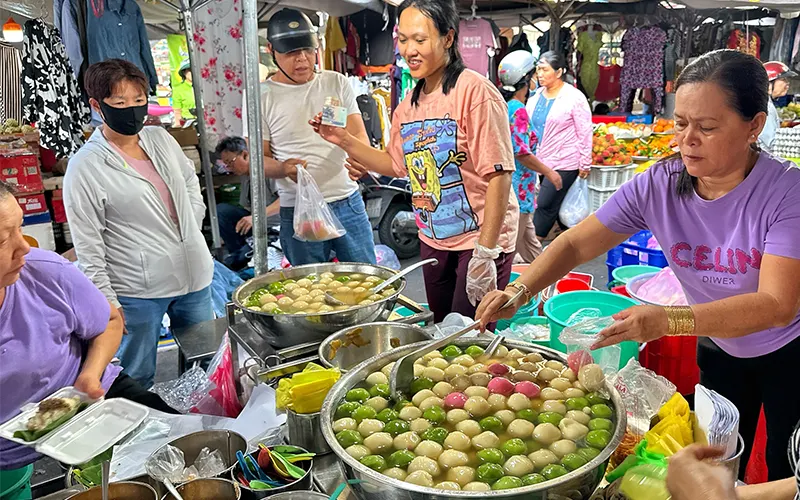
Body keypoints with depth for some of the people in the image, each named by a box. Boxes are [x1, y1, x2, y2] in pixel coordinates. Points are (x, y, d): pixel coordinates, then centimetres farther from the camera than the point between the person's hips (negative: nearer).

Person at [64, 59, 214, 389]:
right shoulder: (85, 167, -12)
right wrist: (107, 303, -12)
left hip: (194, 276, 6)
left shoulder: (160, 138, 3)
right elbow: (88, 247, -11)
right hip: (137, 293, -6)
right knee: (138, 380, 8)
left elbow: (190, 180, 22)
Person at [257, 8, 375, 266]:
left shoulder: (337, 83, 7)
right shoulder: (263, 97, -1)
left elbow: (359, 134, 6)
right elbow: (258, 158, 0)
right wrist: (283, 168, -23)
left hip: (348, 203, 2)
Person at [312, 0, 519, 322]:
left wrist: (486, 252, -22)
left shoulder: (474, 91, -16)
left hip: (481, 237, -7)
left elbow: (498, 175, -19)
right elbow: (397, 164, 18)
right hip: (433, 239, 7)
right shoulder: (409, 104, 7)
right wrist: (344, 141, 6)